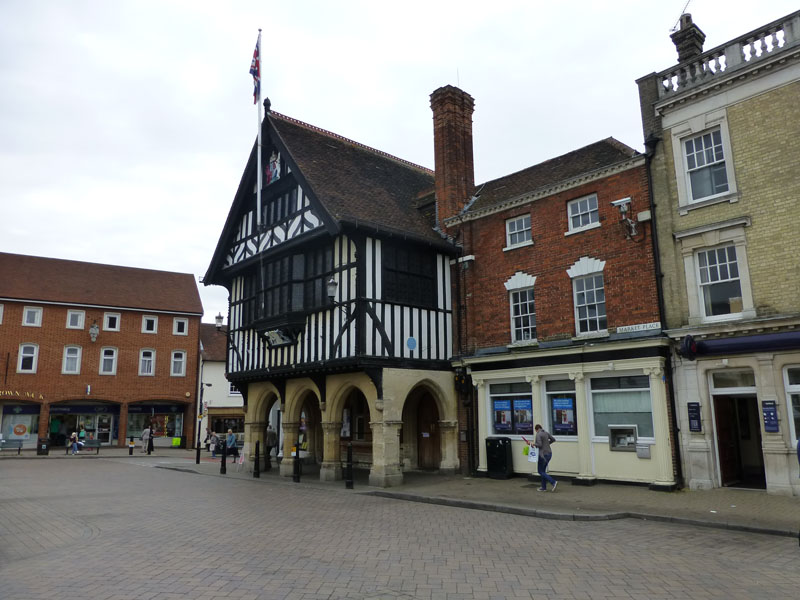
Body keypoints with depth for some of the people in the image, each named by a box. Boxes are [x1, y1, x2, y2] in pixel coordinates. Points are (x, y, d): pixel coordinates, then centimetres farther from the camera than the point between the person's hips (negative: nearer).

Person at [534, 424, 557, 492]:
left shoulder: (538, 435, -14)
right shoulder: (546, 433, 8)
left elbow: (539, 445, -22)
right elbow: (553, 439, 19)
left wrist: (534, 444, -5)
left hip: (543, 454, -8)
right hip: (549, 453, 8)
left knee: (541, 472, 3)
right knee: (543, 470, 18)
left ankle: (553, 482, -12)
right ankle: (544, 487, 19)